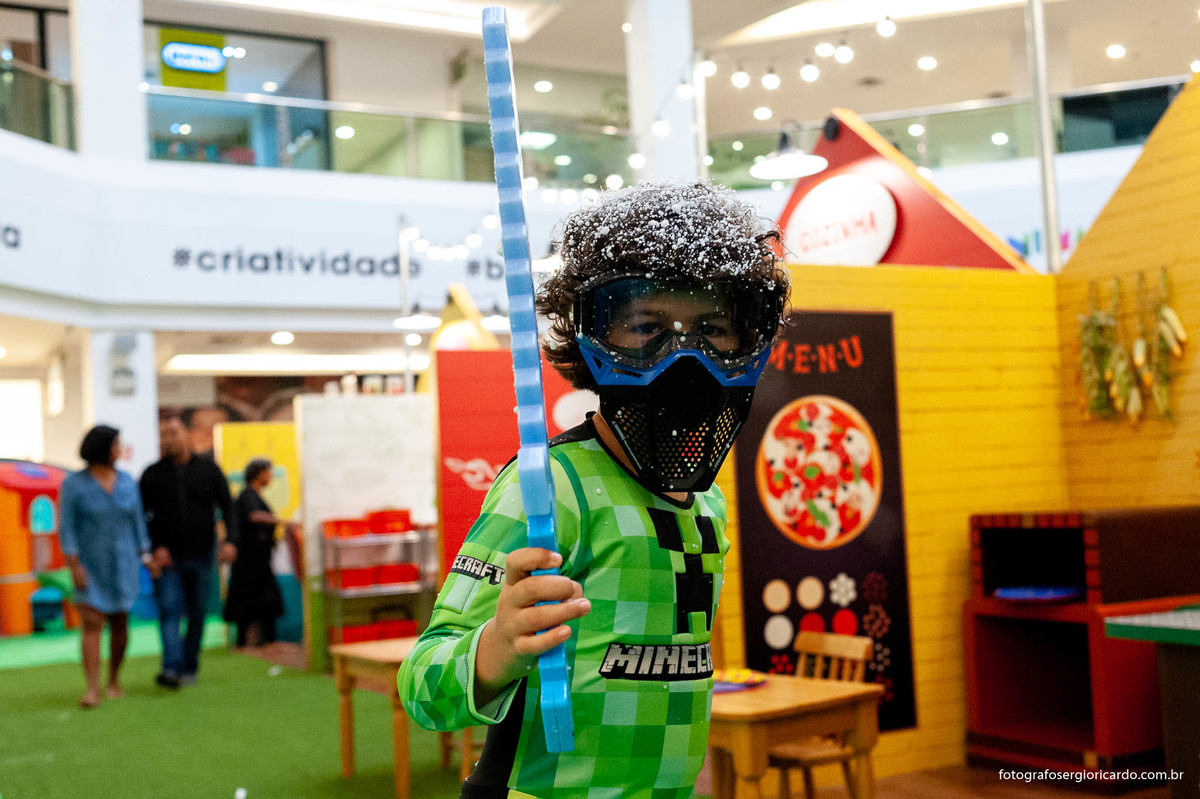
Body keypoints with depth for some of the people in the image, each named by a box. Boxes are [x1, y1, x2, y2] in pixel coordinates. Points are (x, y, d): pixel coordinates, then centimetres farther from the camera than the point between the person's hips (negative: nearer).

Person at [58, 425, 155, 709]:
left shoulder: (126, 481, 4)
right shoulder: (74, 483, -7)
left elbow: (137, 521, 9)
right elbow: (66, 526, -9)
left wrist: (145, 555, 4)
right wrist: (74, 565, -15)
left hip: (122, 564, 3)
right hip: (90, 566, -3)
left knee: (120, 624, 7)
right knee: (92, 624, -12)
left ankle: (114, 680, 24)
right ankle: (93, 689, -14)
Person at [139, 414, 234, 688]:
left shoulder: (208, 469, 6)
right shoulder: (152, 474, 5)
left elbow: (227, 508, 4)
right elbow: (143, 516, 3)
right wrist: (155, 547, -9)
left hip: (201, 554, 1)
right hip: (167, 556, -1)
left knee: (197, 613, 6)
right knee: (169, 609, -12)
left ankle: (189, 667, 18)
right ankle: (171, 668, -20)